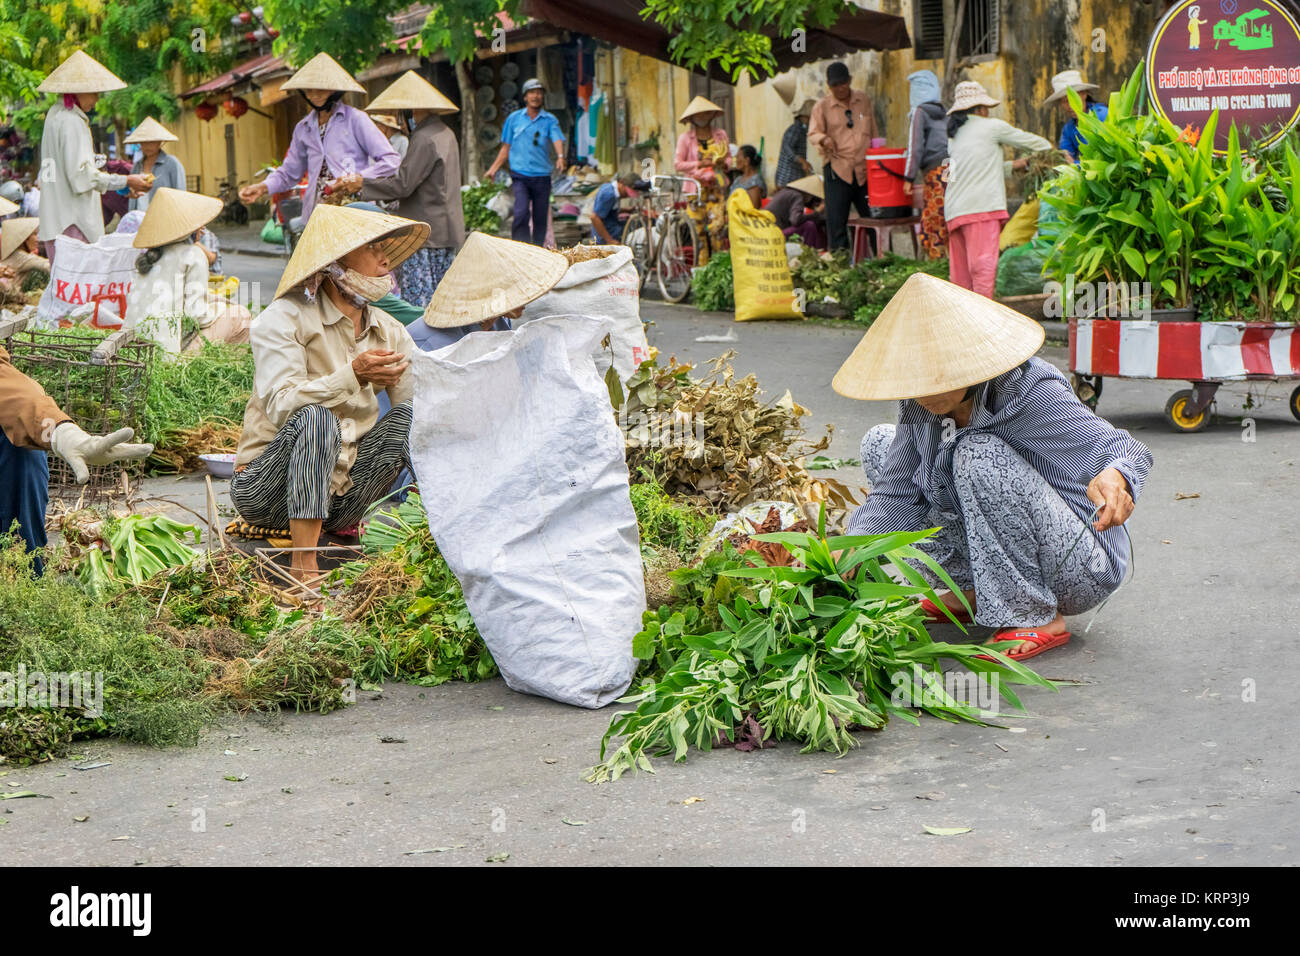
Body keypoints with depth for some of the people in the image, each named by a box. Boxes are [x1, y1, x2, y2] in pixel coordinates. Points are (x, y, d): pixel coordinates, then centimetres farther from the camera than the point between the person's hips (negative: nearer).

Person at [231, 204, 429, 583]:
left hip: (341, 491, 5)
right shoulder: (285, 318, -9)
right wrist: (353, 376, -34)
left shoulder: (389, 332, 8)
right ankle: (304, 571, -37)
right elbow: (282, 405, -24)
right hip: (268, 490, -5)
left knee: (411, 416, -13)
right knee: (316, 418, -34)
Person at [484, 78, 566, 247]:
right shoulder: (514, 118, 9)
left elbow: (557, 140, -10)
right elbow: (506, 147, 14)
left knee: (540, 218, 5)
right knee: (521, 213, -19)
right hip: (520, 174, -1)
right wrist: (494, 168, 5)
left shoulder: (549, 120, 6)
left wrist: (560, 157, -31)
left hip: (542, 175, 1)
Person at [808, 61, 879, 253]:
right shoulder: (822, 106, 3)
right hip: (837, 169, -2)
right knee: (836, 217, -5)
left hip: (864, 169, 2)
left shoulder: (864, 100, 12)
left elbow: (873, 132, 18)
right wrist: (823, 139, -22)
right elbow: (812, 133, 1)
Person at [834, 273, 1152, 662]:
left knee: (979, 454, -32)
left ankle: (1036, 618, -19)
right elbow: (895, 493, -2)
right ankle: (976, 591, 8)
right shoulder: (921, 405, -7)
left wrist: (1114, 477, -57)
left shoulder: (1028, 393, -26)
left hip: (1082, 569, -8)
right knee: (879, 446, 6)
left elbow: (1127, 450, -32)